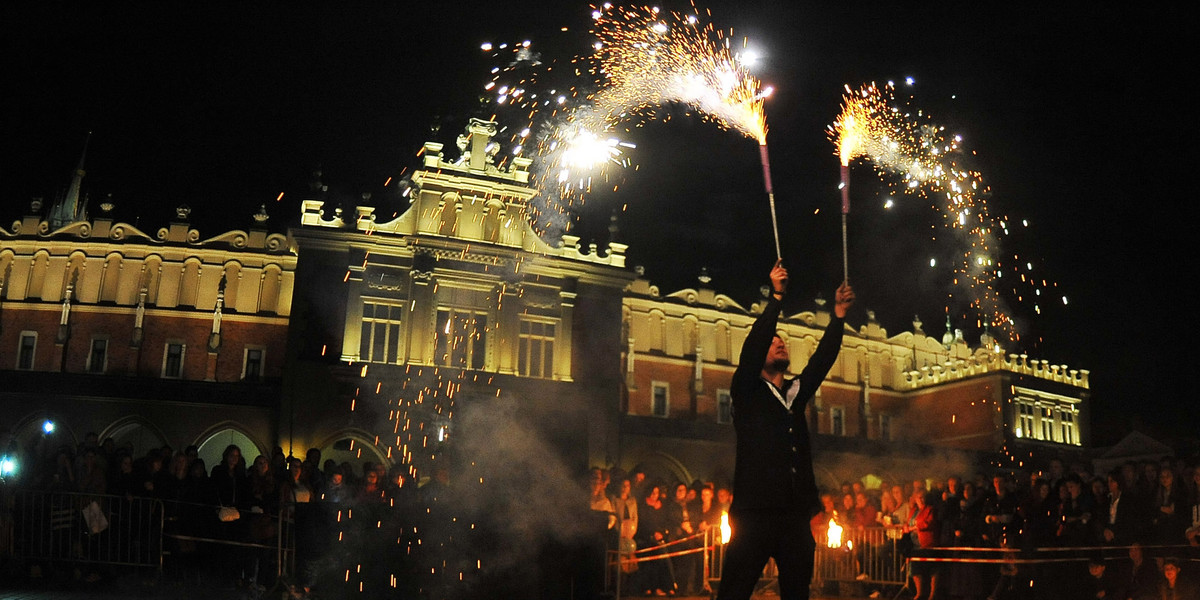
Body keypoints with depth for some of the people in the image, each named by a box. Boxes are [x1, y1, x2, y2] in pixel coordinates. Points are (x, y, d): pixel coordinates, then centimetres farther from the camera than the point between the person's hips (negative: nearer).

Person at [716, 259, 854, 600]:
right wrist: (776, 297, -13)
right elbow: (750, 348, -9)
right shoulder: (747, 393, 5)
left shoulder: (796, 393, 19)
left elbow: (822, 360, 11)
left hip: (796, 514, 6)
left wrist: (839, 314, 3)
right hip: (755, 512, -5)